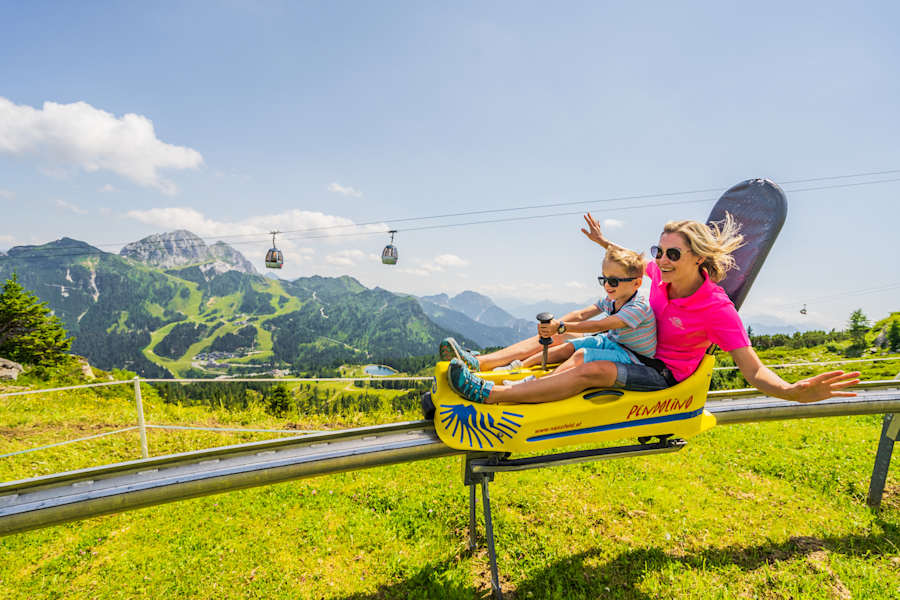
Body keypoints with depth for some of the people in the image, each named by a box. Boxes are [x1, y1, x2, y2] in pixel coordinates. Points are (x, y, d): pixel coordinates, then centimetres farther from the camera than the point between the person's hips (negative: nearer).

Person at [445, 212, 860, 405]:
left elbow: (754, 371, -25)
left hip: (666, 375, -7)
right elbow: (635, 264, 20)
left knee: (593, 371, -34)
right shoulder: (662, 274, -5)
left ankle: (490, 394, -39)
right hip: (640, 353, 7)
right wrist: (604, 243, 18)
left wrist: (794, 391, -45)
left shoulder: (717, 309, -23)